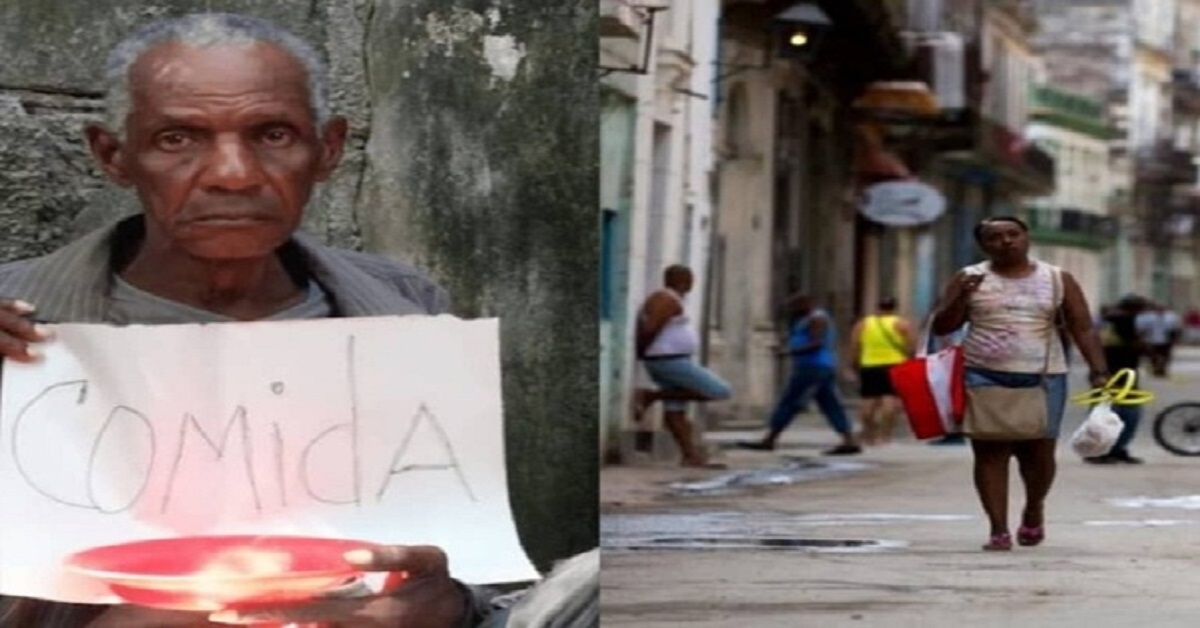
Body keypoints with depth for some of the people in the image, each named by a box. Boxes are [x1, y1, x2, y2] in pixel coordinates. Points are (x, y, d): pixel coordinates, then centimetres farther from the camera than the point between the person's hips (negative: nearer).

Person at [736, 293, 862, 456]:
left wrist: (790, 352, -16)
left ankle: (768, 441, -5)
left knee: (788, 404, -7)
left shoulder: (816, 318, -11)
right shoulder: (815, 319, 20)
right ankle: (850, 441, -3)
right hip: (824, 367, 11)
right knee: (831, 406, 4)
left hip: (811, 368, -11)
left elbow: (816, 344, -19)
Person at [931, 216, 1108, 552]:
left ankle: (1034, 508, 31)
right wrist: (962, 297, -12)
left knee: (1039, 452, 2)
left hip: (1043, 378, 1)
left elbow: (1083, 329, 6)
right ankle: (999, 529, 1)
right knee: (990, 452, -4)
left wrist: (1098, 370, -6)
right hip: (983, 376, 0)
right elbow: (941, 327, 5)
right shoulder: (970, 278, 6)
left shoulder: (1057, 280, 8)